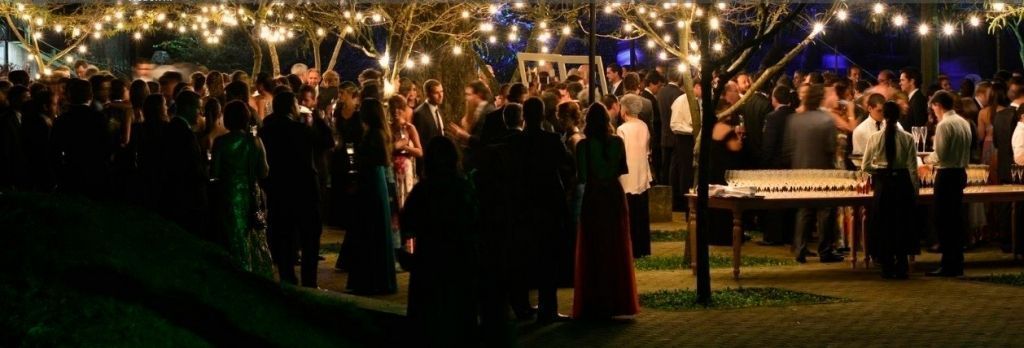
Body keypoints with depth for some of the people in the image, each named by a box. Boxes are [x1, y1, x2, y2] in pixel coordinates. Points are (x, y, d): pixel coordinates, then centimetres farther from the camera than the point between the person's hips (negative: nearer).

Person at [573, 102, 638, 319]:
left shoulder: (583, 145, -12)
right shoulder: (617, 142, -6)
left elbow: (582, 177, -11)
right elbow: (623, 170, 1)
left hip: (593, 198, -2)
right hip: (615, 196, 2)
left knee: (593, 250, 5)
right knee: (616, 248, 12)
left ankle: (595, 304, 4)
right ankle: (617, 300, 15)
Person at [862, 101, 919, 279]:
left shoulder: (874, 138, -7)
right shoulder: (908, 138, -7)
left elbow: (865, 166, -1)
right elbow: (912, 168, -6)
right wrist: (915, 191, 3)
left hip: (882, 183, 0)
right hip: (902, 182, 0)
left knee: (884, 224, 10)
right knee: (902, 224, 10)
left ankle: (887, 268, 11)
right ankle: (902, 267, 9)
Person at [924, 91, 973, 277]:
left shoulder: (944, 125, -16)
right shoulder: (964, 123, 9)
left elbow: (940, 154, -19)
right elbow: (966, 151, 14)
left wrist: (929, 160, 1)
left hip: (946, 174, -8)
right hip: (960, 172, 8)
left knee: (943, 220, -3)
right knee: (956, 219, 13)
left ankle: (948, 265, -3)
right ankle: (957, 263, 17)